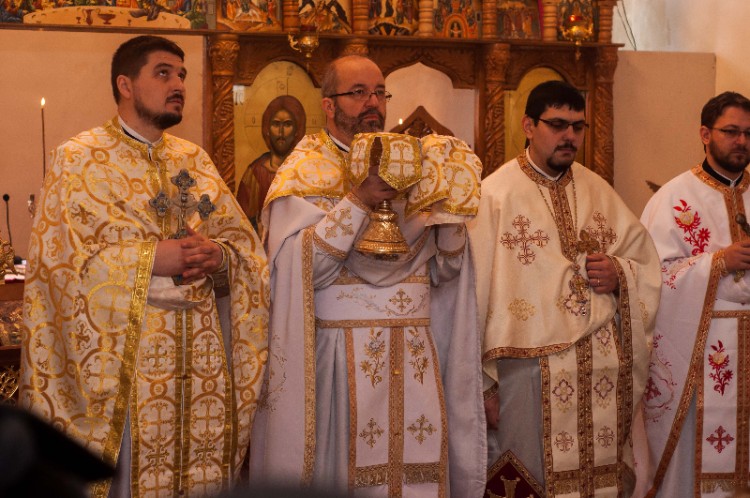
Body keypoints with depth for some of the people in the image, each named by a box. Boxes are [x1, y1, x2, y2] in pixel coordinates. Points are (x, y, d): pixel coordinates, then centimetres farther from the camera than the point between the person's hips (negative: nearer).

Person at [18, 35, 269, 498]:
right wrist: (153, 259, -18)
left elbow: (246, 244, 10)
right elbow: (64, 258, -11)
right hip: (122, 352, -4)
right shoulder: (79, 158, -1)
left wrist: (218, 256, -12)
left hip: (202, 355, 5)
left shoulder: (195, 159, 14)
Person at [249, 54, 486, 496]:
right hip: (339, 358, -4)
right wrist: (360, 199, -19)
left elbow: (445, 271, 9)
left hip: (413, 358, 4)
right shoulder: (304, 172, 1)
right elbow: (300, 265, -15)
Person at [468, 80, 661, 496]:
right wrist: (484, 381, -11)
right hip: (530, 372, -4)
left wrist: (620, 274, -7)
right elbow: (476, 292, -8)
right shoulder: (495, 194, -4)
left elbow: (647, 264, 17)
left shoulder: (598, 191, 12)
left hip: (604, 374, 5)